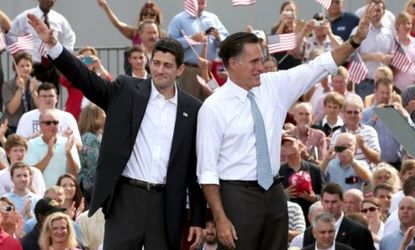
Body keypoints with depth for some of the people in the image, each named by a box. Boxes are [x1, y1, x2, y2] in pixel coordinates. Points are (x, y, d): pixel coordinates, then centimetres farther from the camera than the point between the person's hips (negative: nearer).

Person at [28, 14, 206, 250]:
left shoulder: (192, 109, 6)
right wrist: (53, 44, -21)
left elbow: (196, 167, 7)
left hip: (167, 204, 1)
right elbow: (87, 79, -6)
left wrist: (198, 219, 5)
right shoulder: (126, 90, 5)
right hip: (126, 197, -1)